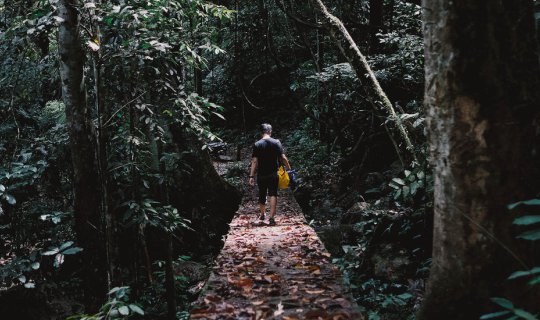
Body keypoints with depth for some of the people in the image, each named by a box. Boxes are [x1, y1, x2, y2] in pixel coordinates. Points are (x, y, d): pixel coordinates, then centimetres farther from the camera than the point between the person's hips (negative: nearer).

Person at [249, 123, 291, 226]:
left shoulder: (257, 144, -4)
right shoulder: (276, 143, -4)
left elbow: (254, 161, -7)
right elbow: (283, 158, -7)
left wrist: (251, 176, -4)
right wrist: (289, 168, 7)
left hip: (261, 175, 1)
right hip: (273, 174, -1)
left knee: (262, 195, 16)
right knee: (273, 195, -1)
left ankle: (262, 214, 36)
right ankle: (271, 217, -12)